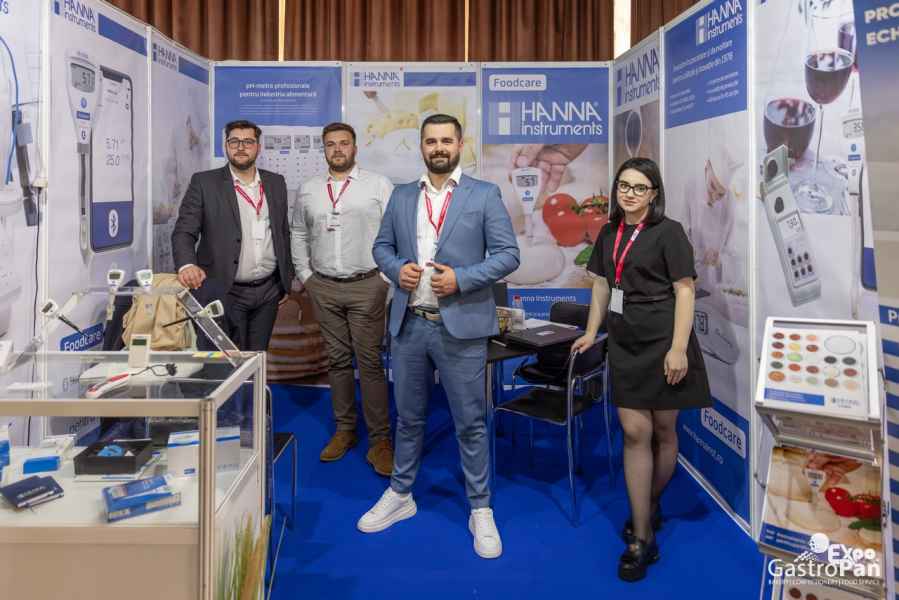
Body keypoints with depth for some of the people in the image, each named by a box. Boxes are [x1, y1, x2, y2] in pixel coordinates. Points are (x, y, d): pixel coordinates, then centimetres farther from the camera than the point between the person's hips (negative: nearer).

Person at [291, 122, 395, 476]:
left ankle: (380, 440, 3)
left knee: (370, 363, -4)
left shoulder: (378, 185, -1)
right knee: (337, 360, 10)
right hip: (324, 288, 4)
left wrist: (387, 278, -8)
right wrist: (305, 274, 10)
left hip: (366, 286, -4)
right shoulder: (309, 190, 11)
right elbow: (298, 234, 19)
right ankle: (344, 430, 22)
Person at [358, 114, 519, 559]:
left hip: (461, 325, -3)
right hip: (408, 324, 4)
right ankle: (400, 495, 34)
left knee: (470, 422, 5)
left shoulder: (484, 195, -1)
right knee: (408, 417, 17)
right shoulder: (401, 196, 11)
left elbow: (508, 254, -5)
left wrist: (461, 279, -17)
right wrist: (397, 268, -7)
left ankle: (480, 510, 20)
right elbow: (382, 246, 14)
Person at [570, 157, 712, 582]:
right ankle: (642, 539, 5)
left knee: (663, 430, 9)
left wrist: (679, 348, -17)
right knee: (635, 432, -1)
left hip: (662, 343, -4)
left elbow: (685, 291, -10)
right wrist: (591, 332, 17)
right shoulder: (608, 234, 10)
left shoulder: (667, 232, -7)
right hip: (625, 344, 4)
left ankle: (651, 504, 35)